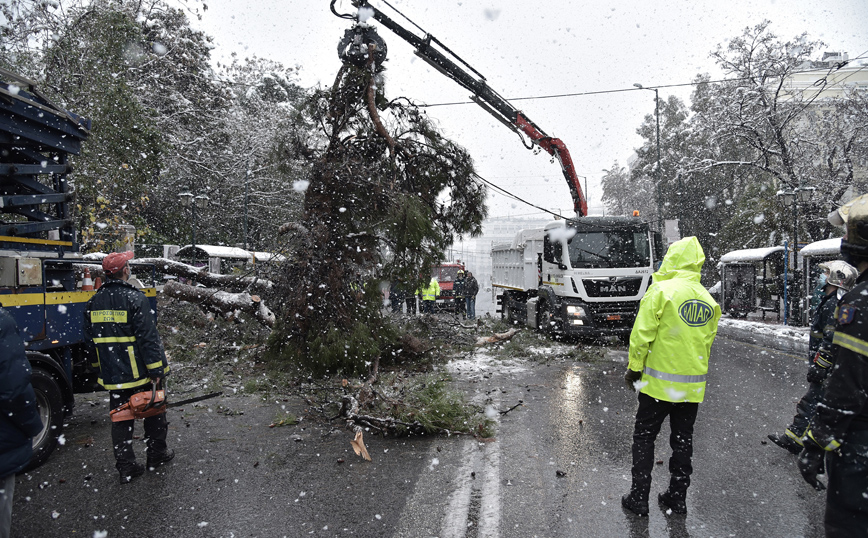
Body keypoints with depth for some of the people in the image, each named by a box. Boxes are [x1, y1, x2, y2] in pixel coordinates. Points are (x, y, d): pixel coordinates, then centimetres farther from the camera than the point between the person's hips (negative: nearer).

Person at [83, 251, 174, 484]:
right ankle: (156, 454, 28)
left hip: (113, 375, 5)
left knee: (121, 418, 11)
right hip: (141, 372, -5)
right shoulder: (135, 299, -16)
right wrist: (156, 370, -14)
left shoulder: (93, 302, 5)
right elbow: (148, 338, -19)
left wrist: (101, 368, 23)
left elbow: (91, 341, 13)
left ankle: (126, 467, 14)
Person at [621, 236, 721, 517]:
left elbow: (643, 335, -15)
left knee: (644, 437, 6)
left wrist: (634, 368, -4)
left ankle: (639, 497, 11)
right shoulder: (708, 299, 6)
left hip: (660, 382, -5)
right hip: (694, 385, 5)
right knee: (683, 439, 16)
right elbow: (708, 340, 13)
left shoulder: (661, 290, -14)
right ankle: (678, 497, 25)